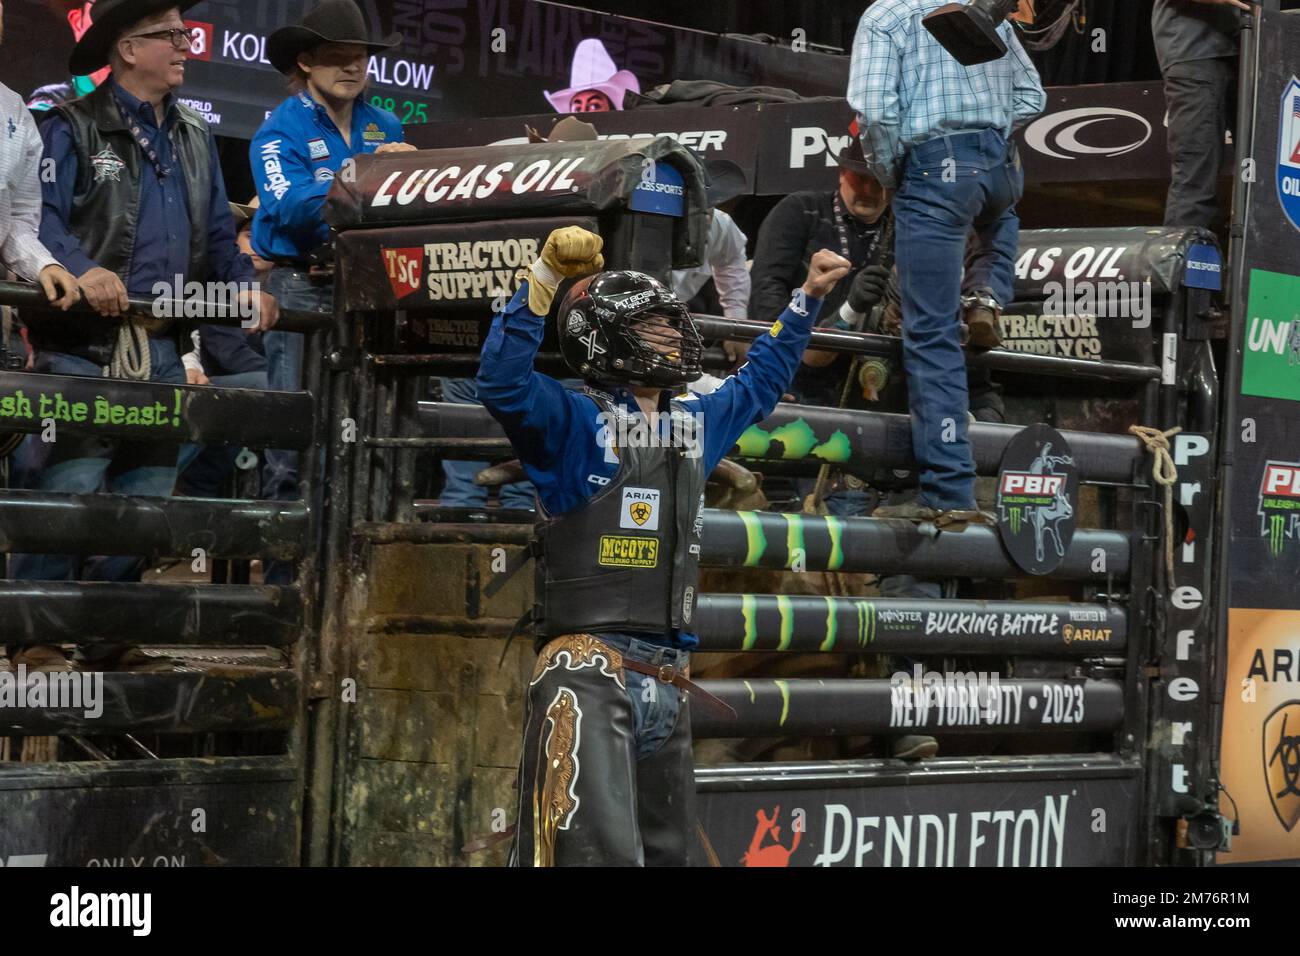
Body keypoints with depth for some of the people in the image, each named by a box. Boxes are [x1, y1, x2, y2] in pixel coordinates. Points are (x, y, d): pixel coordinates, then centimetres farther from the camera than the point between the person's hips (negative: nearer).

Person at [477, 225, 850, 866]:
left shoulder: (694, 426, 19)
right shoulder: (574, 422, -2)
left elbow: (759, 383, 38)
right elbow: (503, 383, -21)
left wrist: (808, 300, 40)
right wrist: (546, 279, -27)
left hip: (667, 685, 8)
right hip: (588, 673, -8)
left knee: (664, 853, 13)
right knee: (599, 854, -21)